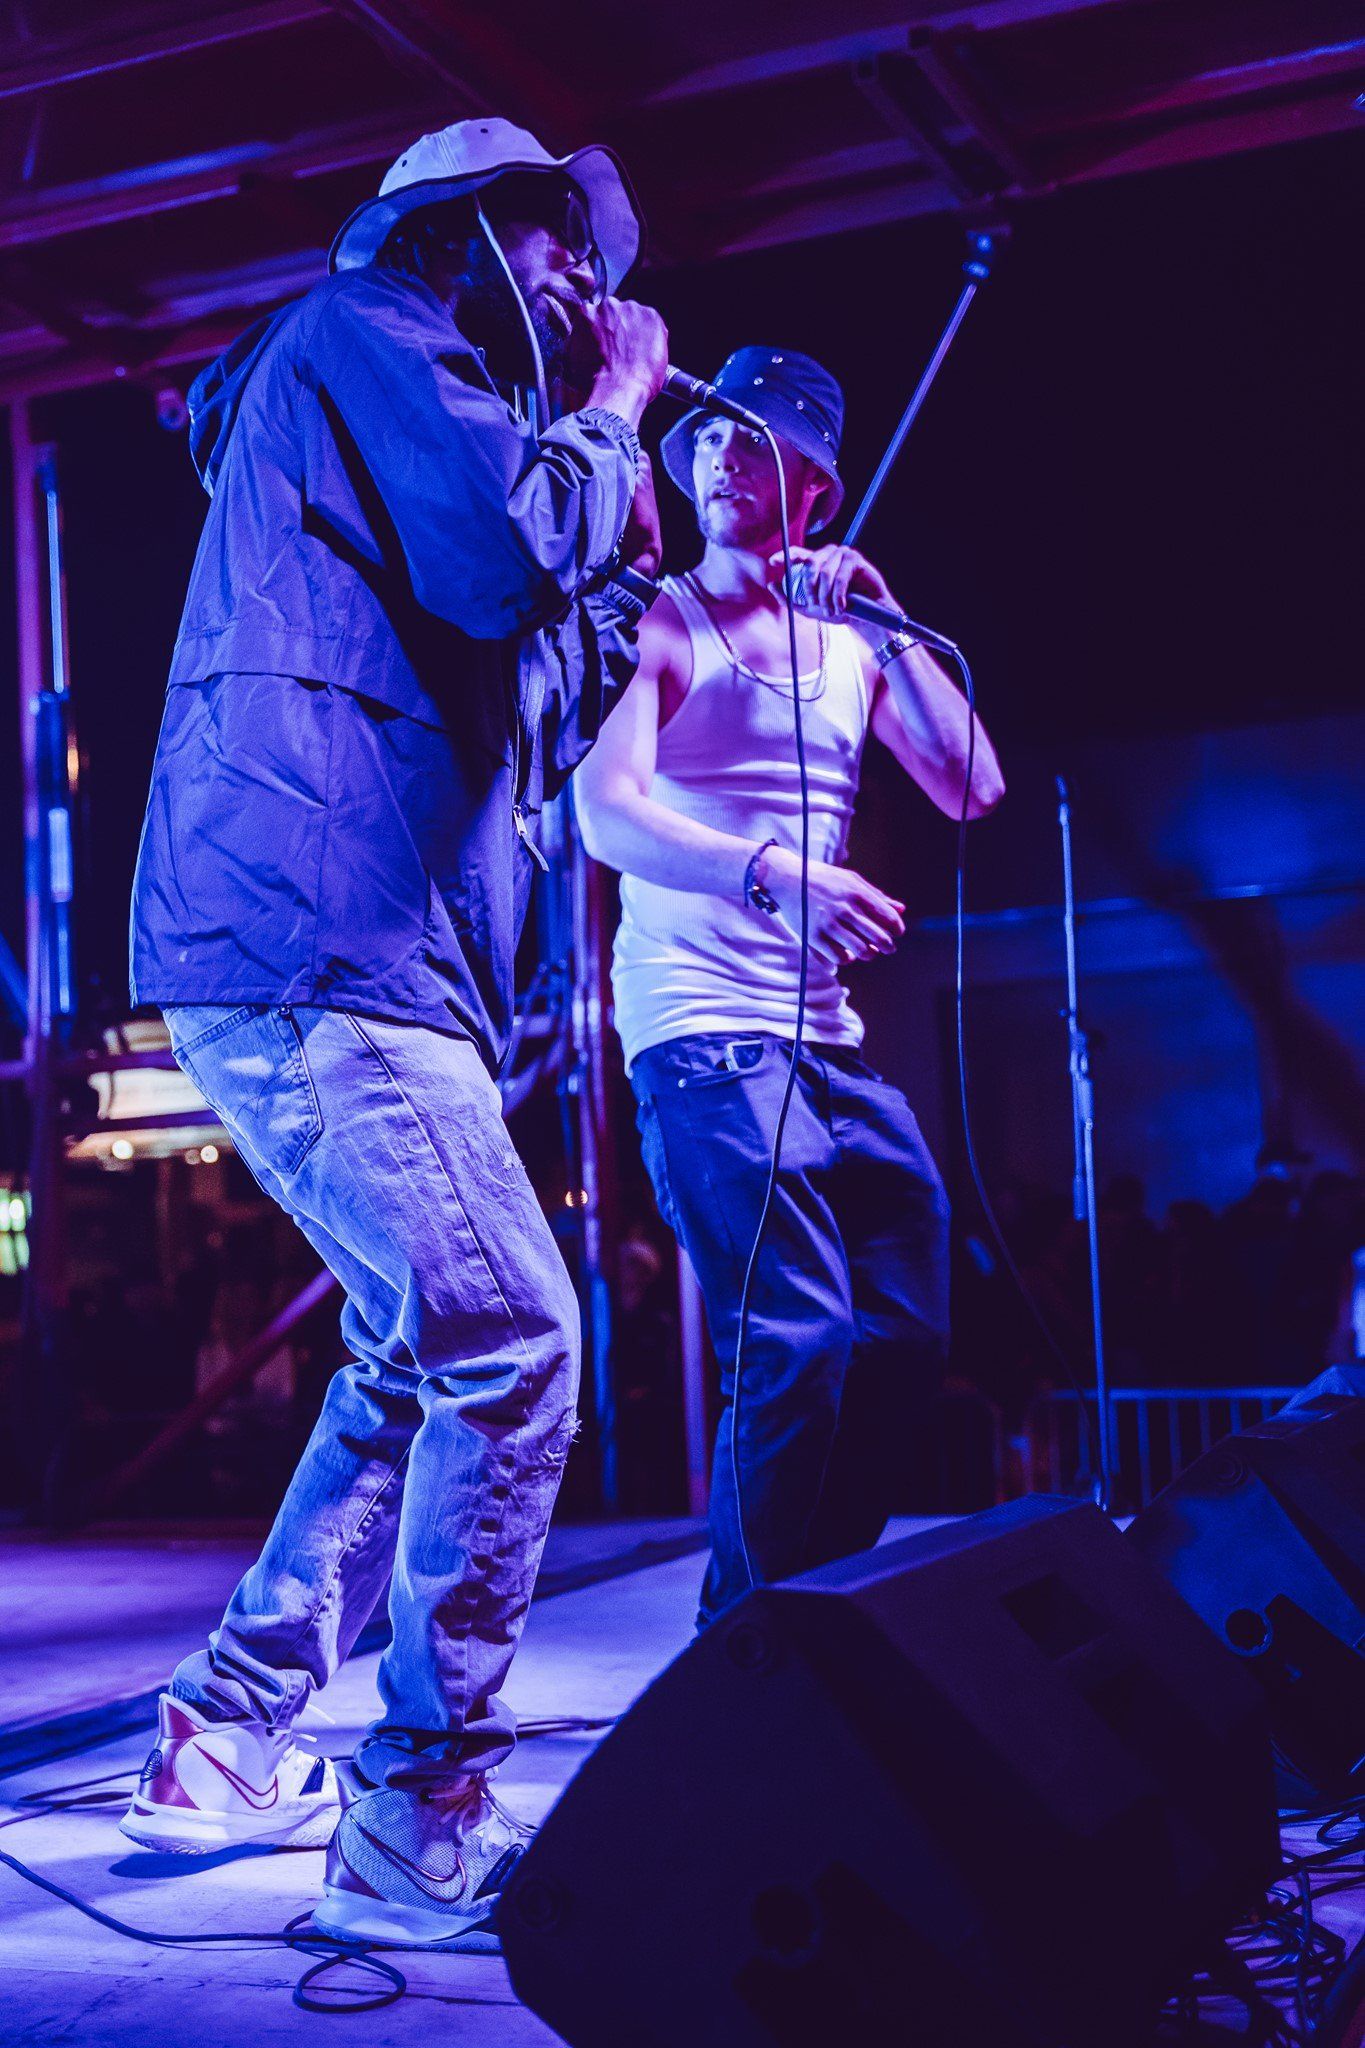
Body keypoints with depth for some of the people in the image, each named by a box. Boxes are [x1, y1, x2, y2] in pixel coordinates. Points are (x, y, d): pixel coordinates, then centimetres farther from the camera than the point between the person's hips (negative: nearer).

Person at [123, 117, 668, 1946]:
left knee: (418, 1363, 17)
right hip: (313, 943, -11)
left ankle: (228, 1751, 25)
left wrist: (631, 554, 20)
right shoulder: (358, 336, 1)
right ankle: (424, 1830, -7)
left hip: (363, 959, 11)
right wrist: (618, 406, 1)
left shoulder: (428, 399, 30)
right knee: (514, 1352, -14)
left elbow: (534, 729, 27)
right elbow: (512, 552, -18)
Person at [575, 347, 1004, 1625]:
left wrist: (887, 624, 0)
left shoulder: (848, 648, 17)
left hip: (831, 1039, 7)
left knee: (905, 1338, 7)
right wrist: (770, 873, -30)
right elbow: (606, 813, -14)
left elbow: (973, 789, 8)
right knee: (802, 1340, -16)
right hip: (703, 1029, -7)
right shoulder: (656, 622, 1)